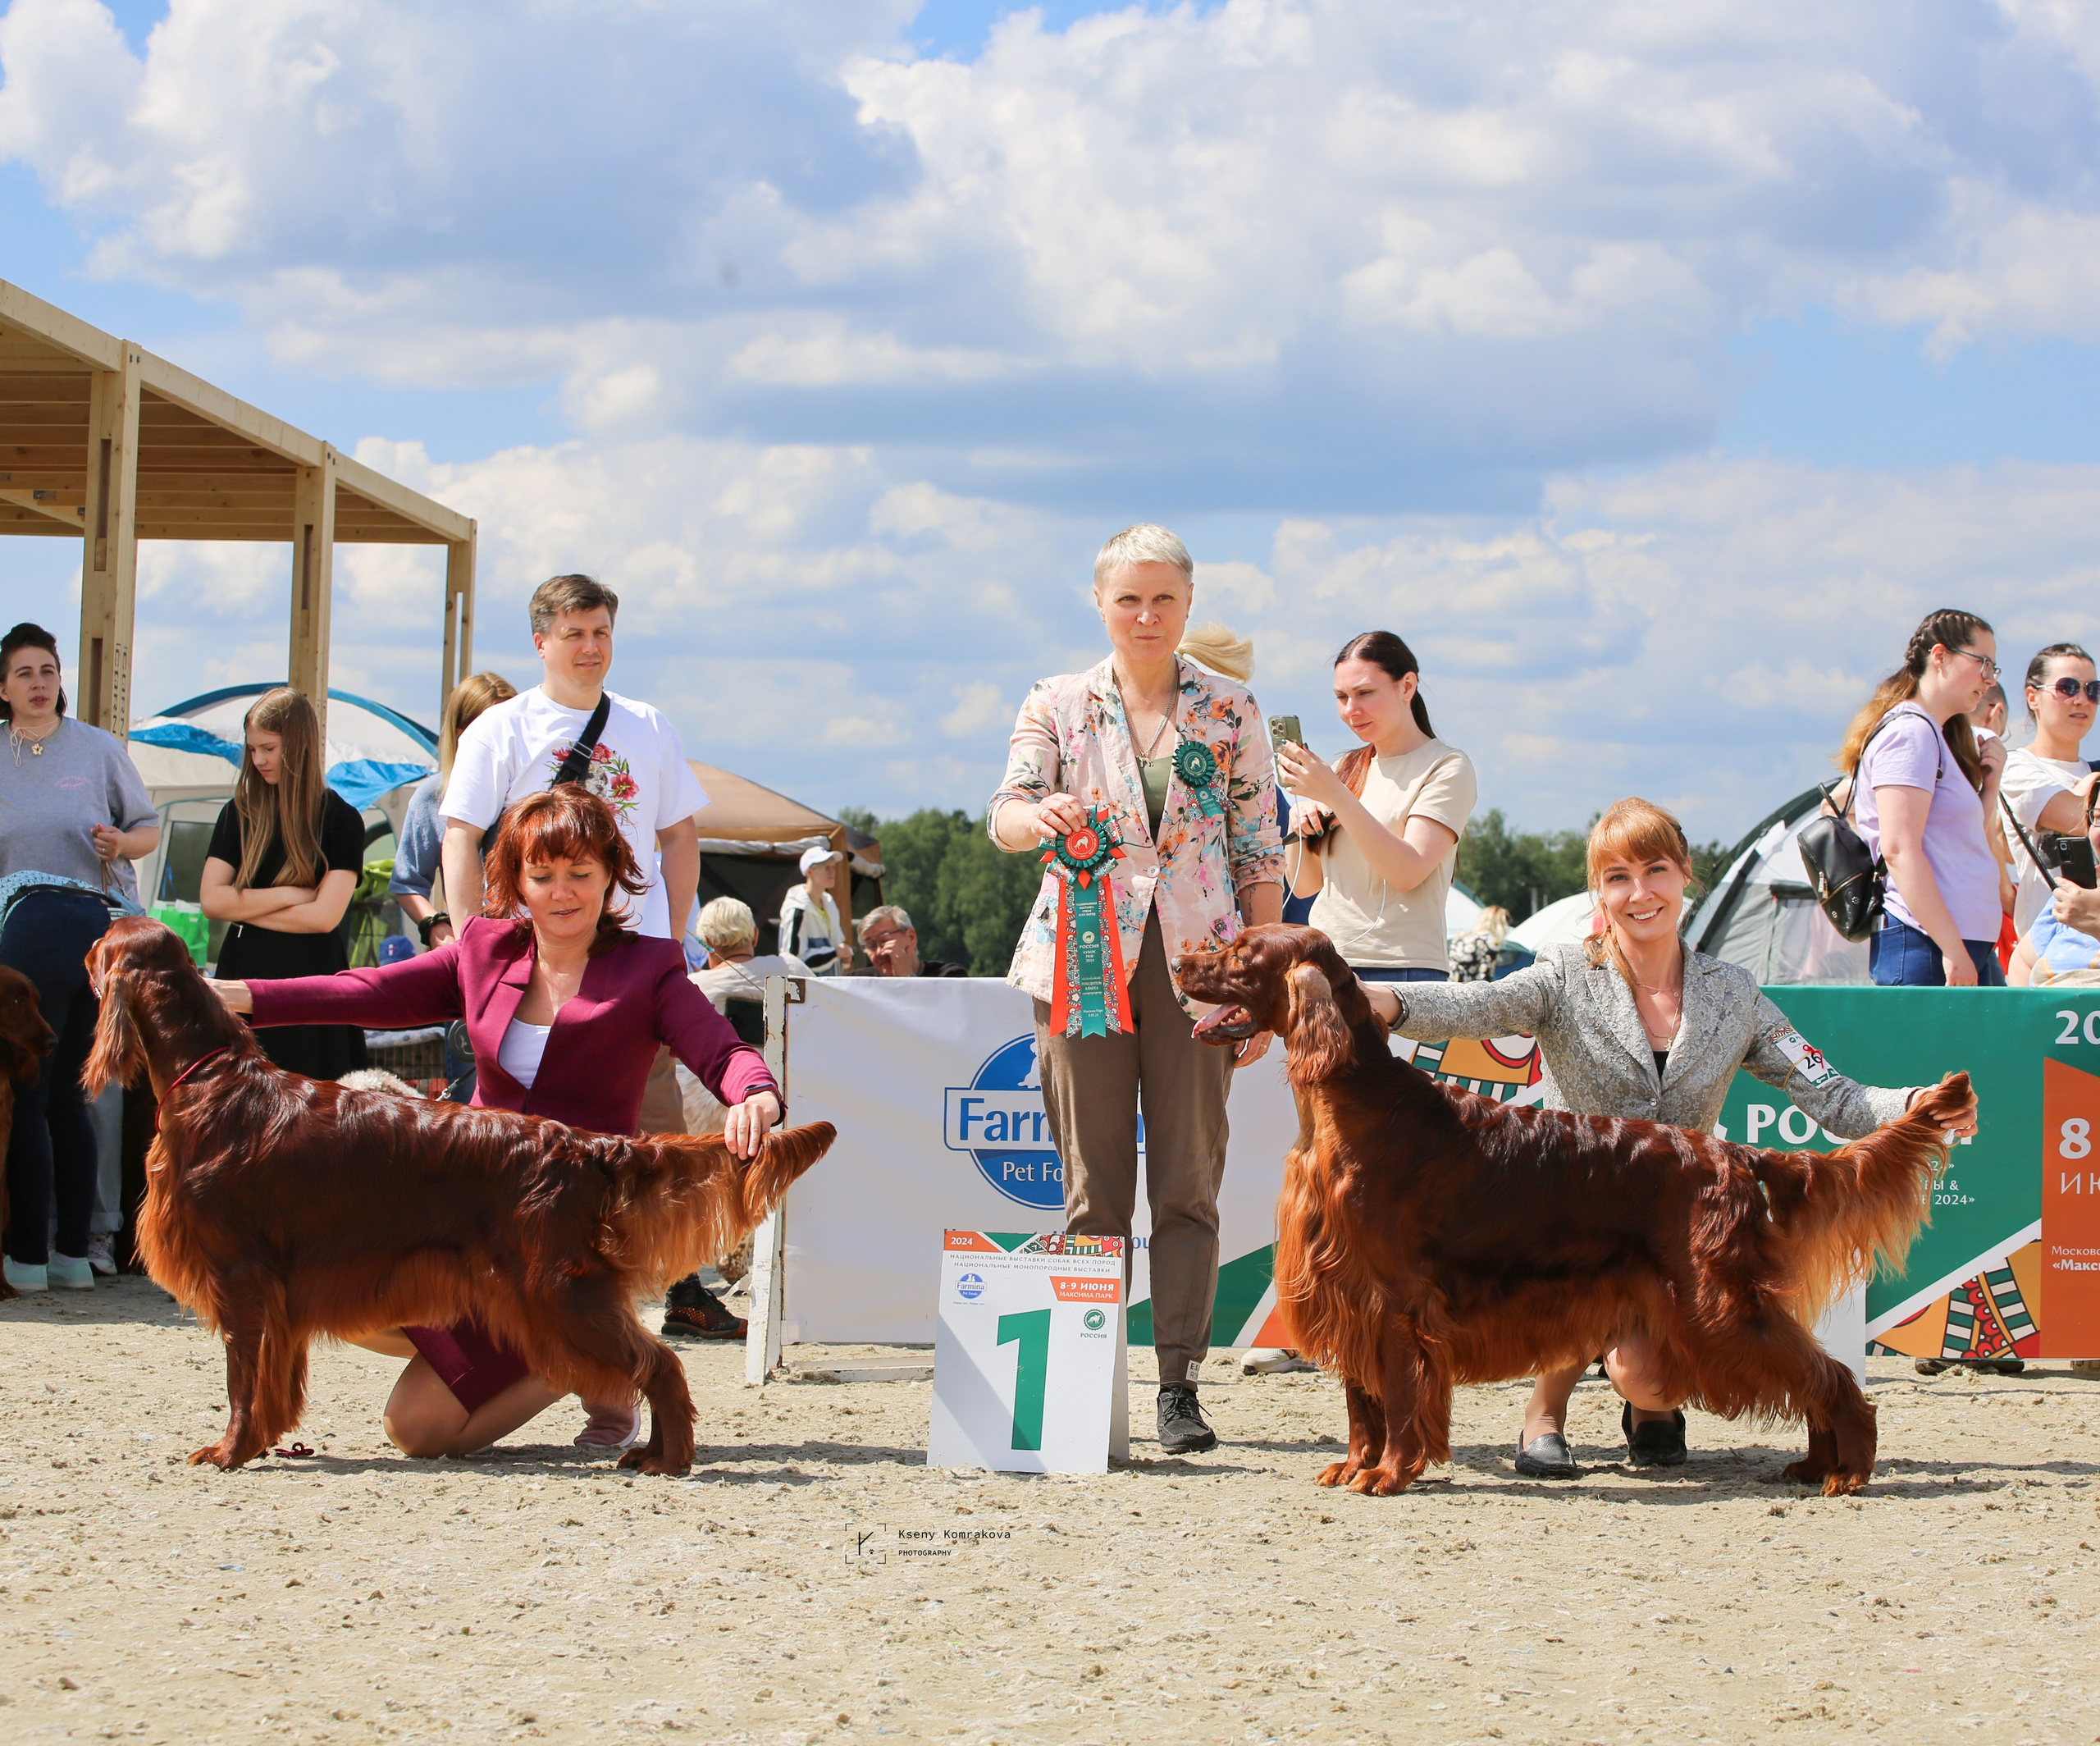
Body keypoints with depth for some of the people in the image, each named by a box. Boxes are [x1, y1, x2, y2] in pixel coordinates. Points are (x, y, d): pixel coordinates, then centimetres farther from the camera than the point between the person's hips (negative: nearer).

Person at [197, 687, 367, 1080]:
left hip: (310, 979, -3)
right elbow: (210, 900, 1)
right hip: (244, 975, 3)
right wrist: (289, 894, -6)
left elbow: (324, 915, -9)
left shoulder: (340, 820, 0)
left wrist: (243, 908, -3)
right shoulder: (239, 814, 11)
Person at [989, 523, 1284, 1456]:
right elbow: (1006, 812, -5)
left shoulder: (1231, 713, 8)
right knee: (1093, 1185, 1)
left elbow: (1261, 856, 8)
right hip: (1084, 961, 0)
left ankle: (1179, 1384, 0)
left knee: (1189, 1182, -3)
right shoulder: (1058, 704, 8)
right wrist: (1040, 816, -30)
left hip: (1195, 961, 0)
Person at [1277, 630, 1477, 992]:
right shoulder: (1347, 768, 17)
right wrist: (1301, 829, -3)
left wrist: (1335, 795, -17)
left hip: (1400, 968, -5)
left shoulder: (1446, 767, 0)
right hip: (1325, 962, 5)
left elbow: (1408, 872, -14)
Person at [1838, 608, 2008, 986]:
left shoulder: (1939, 737, 22)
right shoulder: (1910, 732, -8)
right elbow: (1899, 849, -18)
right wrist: (1952, 948, -22)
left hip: (1971, 948, 10)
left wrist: (1989, 782, 10)